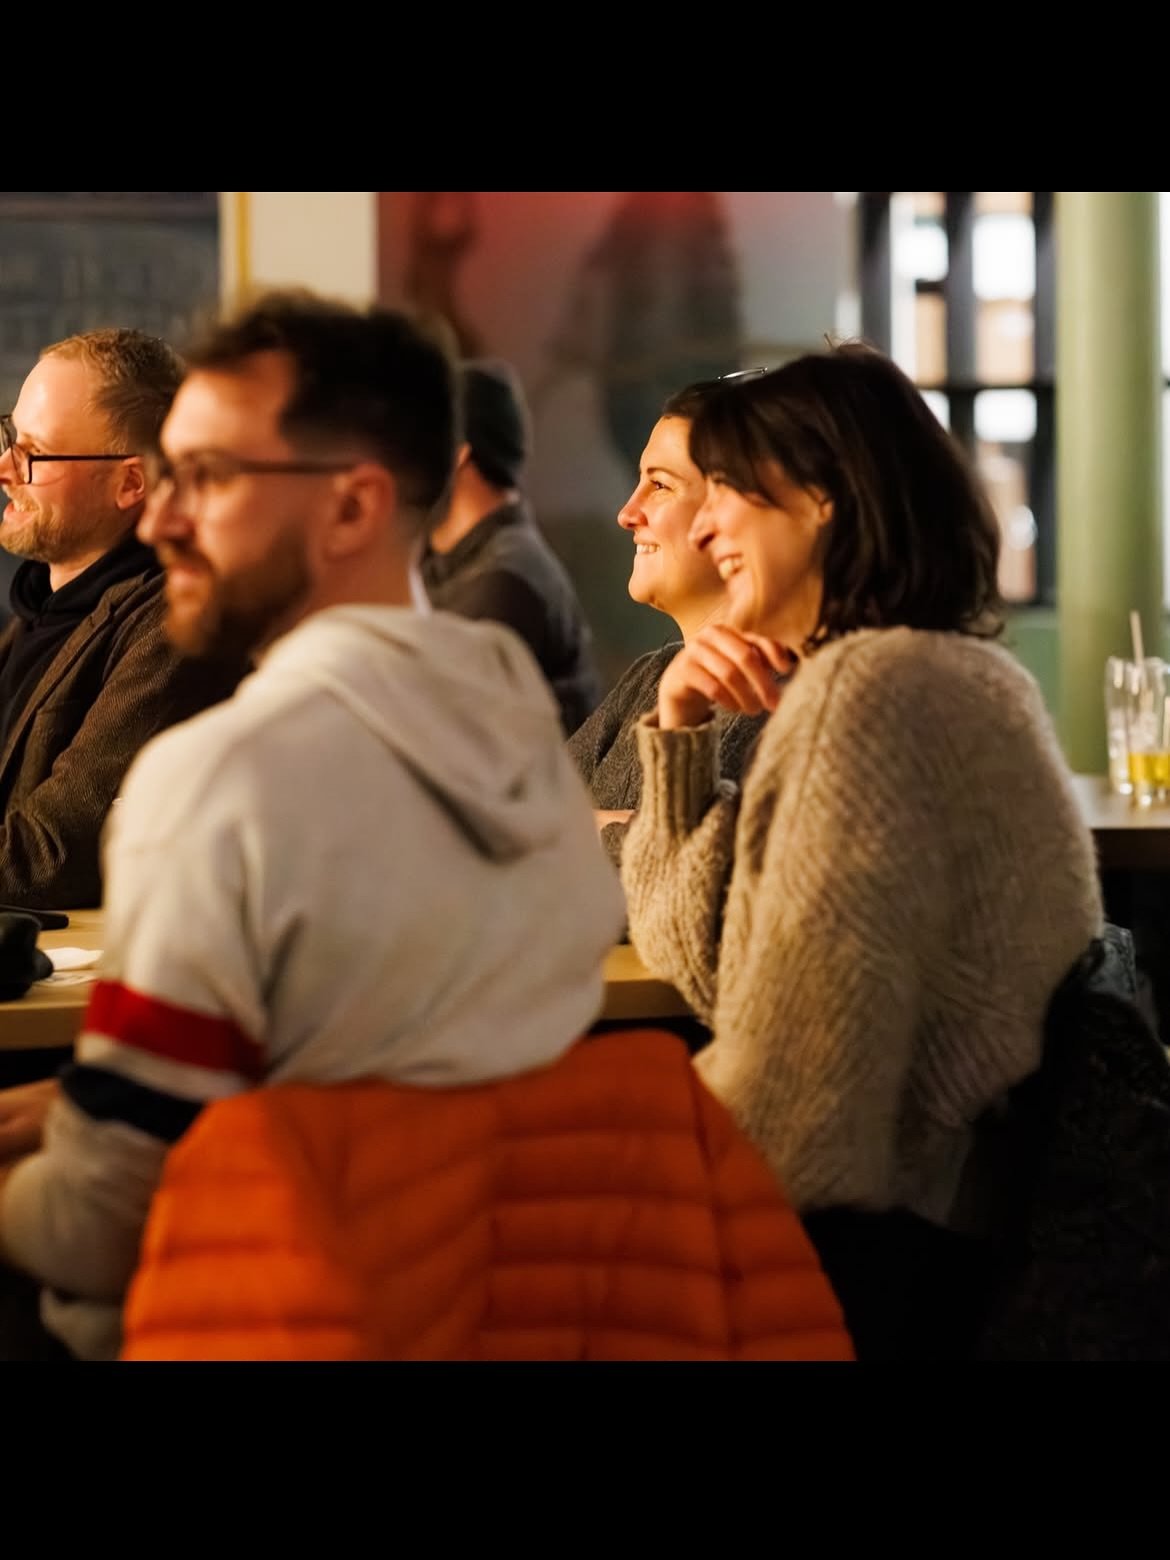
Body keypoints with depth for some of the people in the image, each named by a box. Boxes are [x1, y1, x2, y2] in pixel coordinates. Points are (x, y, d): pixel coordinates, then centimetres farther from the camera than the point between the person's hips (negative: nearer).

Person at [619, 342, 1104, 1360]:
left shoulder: (868, 684, -17)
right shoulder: (964, 671, 13)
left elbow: (778, 1093, -22)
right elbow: (701, 961, 14)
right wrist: (681, 731, 4)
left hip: (866, 1252, -9)